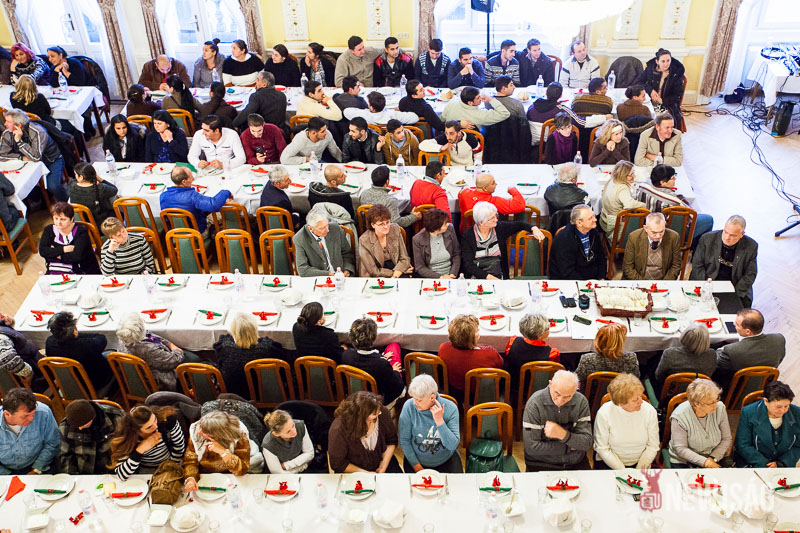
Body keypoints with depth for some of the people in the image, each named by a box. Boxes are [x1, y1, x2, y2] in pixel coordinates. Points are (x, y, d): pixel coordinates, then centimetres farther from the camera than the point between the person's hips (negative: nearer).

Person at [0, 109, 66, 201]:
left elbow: (36, 157, -39)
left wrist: (19, 141, -39)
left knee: (52, 186, -30)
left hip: (52, 160, -6)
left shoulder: (38, 132, -29)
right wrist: (22, 158, -22)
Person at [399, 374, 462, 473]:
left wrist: (439, 421, -30)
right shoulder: (409, 406, -16)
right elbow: (404, 440, -8)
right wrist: (417, 467, -10)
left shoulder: (450, 408, -16)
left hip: (446, 461, 0)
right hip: (416, 461, 0)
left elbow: (453, 445, -20)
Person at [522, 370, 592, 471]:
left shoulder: (581, 402, -3)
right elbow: (531, 447, -16)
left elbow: (587, 443, -6)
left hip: (576, 464, 4)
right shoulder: (534, 403, -14)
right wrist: (570, 446, -10)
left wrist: (563, 434, -24)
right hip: (541, 465, -3)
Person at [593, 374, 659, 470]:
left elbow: (652, 446, -2)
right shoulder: (604, 413, -15)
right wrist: (622, 470, -14)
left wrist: (640, 470, -10)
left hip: (639, 463, 2)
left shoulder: (650, 411, -9)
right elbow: (602, 449, -10)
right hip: (608, 462, -2)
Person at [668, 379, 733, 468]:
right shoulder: (679, 417, -20)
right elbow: (681, 449, -16)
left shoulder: (720, 408, -9)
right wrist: (705, 462, -24)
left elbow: (726, 439, -2)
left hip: (716, 458, 4)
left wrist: (712, 458, -15)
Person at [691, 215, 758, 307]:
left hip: (736, 287, 1)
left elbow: (750, 274, 0)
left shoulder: (751, 246, -4)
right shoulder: (707, 239, -5)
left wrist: (735, 293, -12)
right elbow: (697, 266, -1)